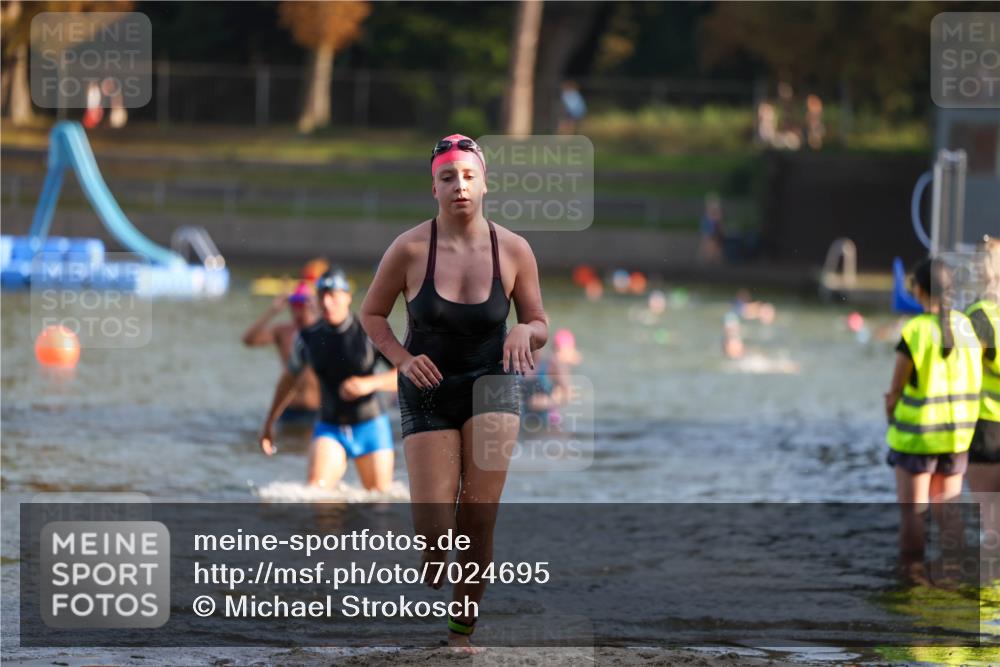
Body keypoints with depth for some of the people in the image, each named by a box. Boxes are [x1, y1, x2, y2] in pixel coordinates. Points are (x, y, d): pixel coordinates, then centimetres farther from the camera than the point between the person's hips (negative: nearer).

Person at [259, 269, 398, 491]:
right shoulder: (308, 338, -2)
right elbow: (290, 379, 15)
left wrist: (369, 383, -31)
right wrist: (269, 422, 19)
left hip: (370, 426, -1)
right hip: (330, 429, 1)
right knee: (316, 488, -25)